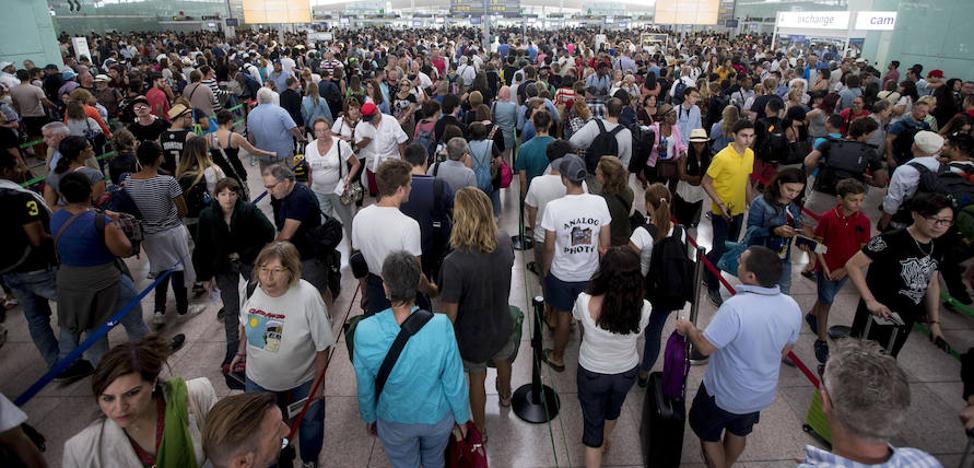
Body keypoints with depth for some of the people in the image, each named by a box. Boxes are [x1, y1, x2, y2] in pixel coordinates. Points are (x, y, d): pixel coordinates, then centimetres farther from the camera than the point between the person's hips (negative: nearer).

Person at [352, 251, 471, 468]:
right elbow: (455, 382, -18)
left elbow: (365, 388, -12)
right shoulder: (441, 326, -32)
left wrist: (369, 417, 9)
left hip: (394, 422, 0)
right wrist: (462, 417, 2)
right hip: (437, 417, 0)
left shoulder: (364, 332, -29)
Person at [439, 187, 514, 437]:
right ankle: (505, 395, 67)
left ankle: (480, 429, 48)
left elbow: (449, 314, -26)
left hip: (472, 335, -4)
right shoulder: (505, 241, -22)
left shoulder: (454, 263, -37)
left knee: (476, 378, 24)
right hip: (502, 325, 5)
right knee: (503, 360, 35)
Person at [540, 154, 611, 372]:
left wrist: (544, 272, 2)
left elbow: (549, 248, -14)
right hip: (590, 272, 2)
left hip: (561, 274, -2)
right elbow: (605, 245, -7)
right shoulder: (599, 203, -15)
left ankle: (558, 358, 38)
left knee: (563, 315, 17)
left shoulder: (554, 207, -23)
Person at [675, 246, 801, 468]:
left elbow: (705, 347, -27)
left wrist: (689, 328, -8)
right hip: (762, 393, 6)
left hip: (725, 394, -6)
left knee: (708, 434, 20)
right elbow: (785, 350, 2)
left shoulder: (735, 307, -36)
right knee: (739, 433, 31)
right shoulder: (792, 307, -14)